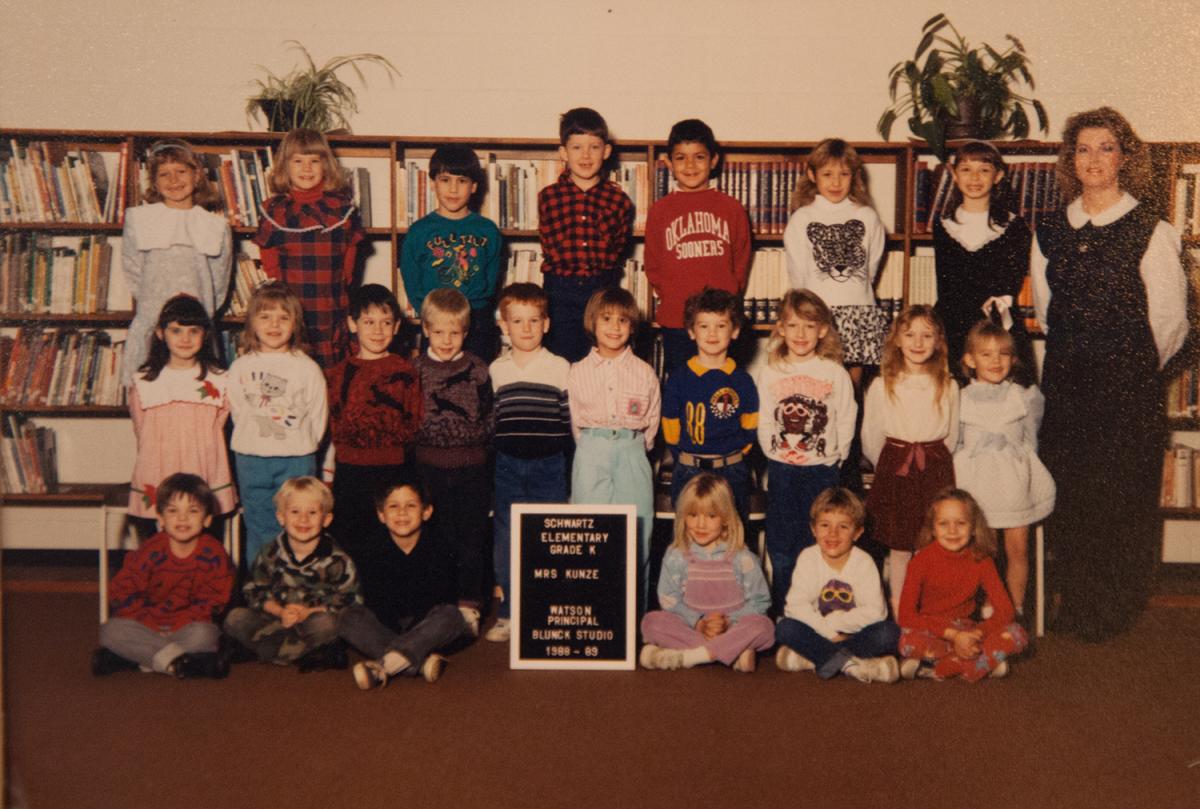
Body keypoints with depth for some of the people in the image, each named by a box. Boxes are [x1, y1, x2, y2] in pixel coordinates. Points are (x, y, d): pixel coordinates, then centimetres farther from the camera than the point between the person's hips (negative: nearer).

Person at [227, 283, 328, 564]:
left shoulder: (307, 368, -3)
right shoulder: (241, 367, 2)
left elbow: (318, 417, 2)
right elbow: (237, 412, 8)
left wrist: (300, 445, 2)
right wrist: (256, 440, 4)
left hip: (297, 459, -1)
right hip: (251, 460, 2)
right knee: (258, 528, 10)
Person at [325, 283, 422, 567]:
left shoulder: (404, 371, 4)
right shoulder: (338, 373, 9)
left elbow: (412, 427, -1)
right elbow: (330, 426, 3)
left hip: (391, 471, -1)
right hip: (349, 470, 2)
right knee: (346, 543, 6)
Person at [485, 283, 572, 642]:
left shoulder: (560, 367, 1)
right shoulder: (496, 370, 6)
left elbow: (570, 419, 1)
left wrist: (564, 462, -5)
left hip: (549, 465, -2)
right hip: (507, 465, 2)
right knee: (506, 542, 5)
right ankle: (508, 614, 16)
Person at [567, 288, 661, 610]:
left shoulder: (643, 372, 7)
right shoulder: (578, 372, 7)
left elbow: (653, 419, 12)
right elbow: (575, 420, 11)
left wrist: (636, 447, 8)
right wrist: (592, 448, 7)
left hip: (632, 454, 0)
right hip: (591, 454, 0)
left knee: (636, 532, -2)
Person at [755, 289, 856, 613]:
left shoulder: (836, 374, -2)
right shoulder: (769, 373, 2)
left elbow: (846, 423, 0)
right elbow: (763, 423, 4)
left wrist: (833, 459, -3)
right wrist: (777, 454, -4)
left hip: (822, 469, -1)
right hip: (781, 470, 1)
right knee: (781, 545, 8)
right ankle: (781, 609, 20)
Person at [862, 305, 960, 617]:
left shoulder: (948, 386, 2)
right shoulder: (882, 386, -2)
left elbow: (951, 437, 10)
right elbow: (871, 440, 4)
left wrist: (933, 462, 7)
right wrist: (891, 465, 7)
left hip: (936, 471, 1)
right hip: (895, 471, -1)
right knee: (899, 548, 5)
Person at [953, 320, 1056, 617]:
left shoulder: (1023, 397, 4)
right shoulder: (961, 399, 1)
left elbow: (1030, 442, 10)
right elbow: (954, 445, 6)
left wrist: (1021, 467, 3)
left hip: (1014, 480, 1)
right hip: (977, 479, -1)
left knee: (1018, 548, 4)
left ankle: (1017, 609, 18)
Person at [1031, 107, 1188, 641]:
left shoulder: (1151, 232, -5)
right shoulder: (1050, 232, 9)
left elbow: (1169, 322, -2)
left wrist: (1130, 371, 6)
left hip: (1129, 384, -4)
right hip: (1065, 385, 4)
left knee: (1122, 495, 1)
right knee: (1067, 492, 7)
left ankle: (1115, 611, 17)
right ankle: (1075, 605, 23)